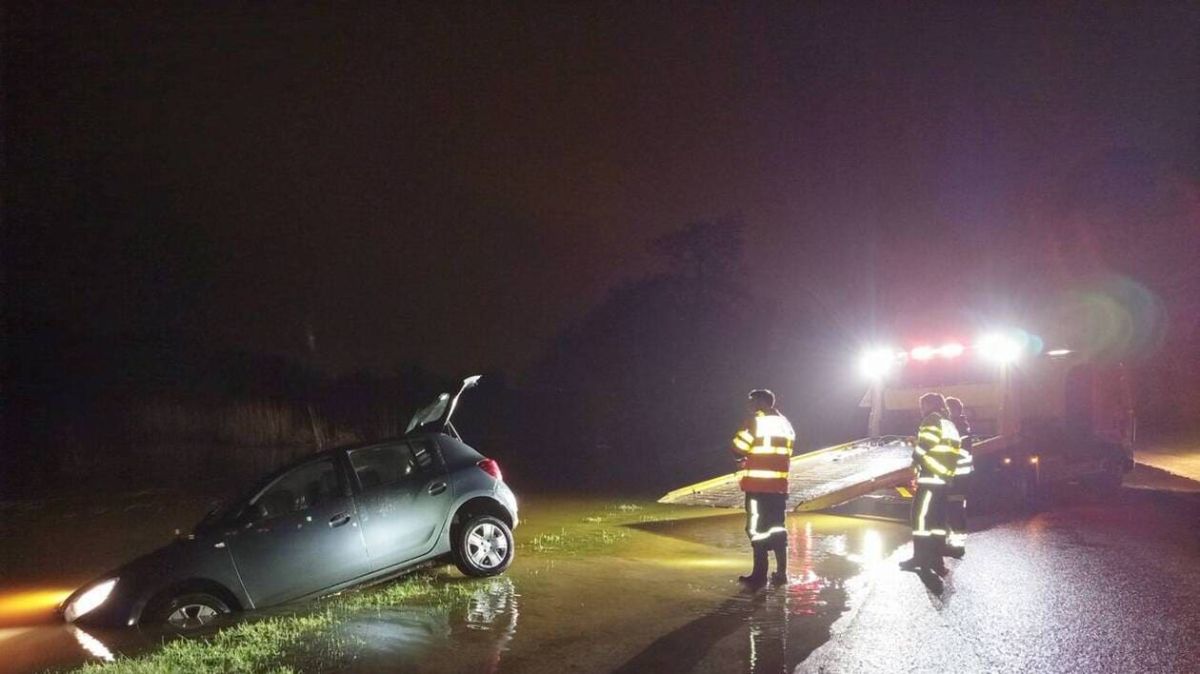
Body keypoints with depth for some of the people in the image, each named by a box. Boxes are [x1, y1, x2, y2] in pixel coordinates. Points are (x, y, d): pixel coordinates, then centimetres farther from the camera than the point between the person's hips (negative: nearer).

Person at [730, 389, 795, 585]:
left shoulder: (755, 422, -10)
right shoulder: (785, 423, 13)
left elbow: (738, 447, -12)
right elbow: (787, 453, 14)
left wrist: (745, 457, 11)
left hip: (757, 484, -7)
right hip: (779, 484, 7)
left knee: (757, 528, 1)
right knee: (778, 528, 13)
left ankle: (759, 574, 4)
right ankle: (781, 573, 16)